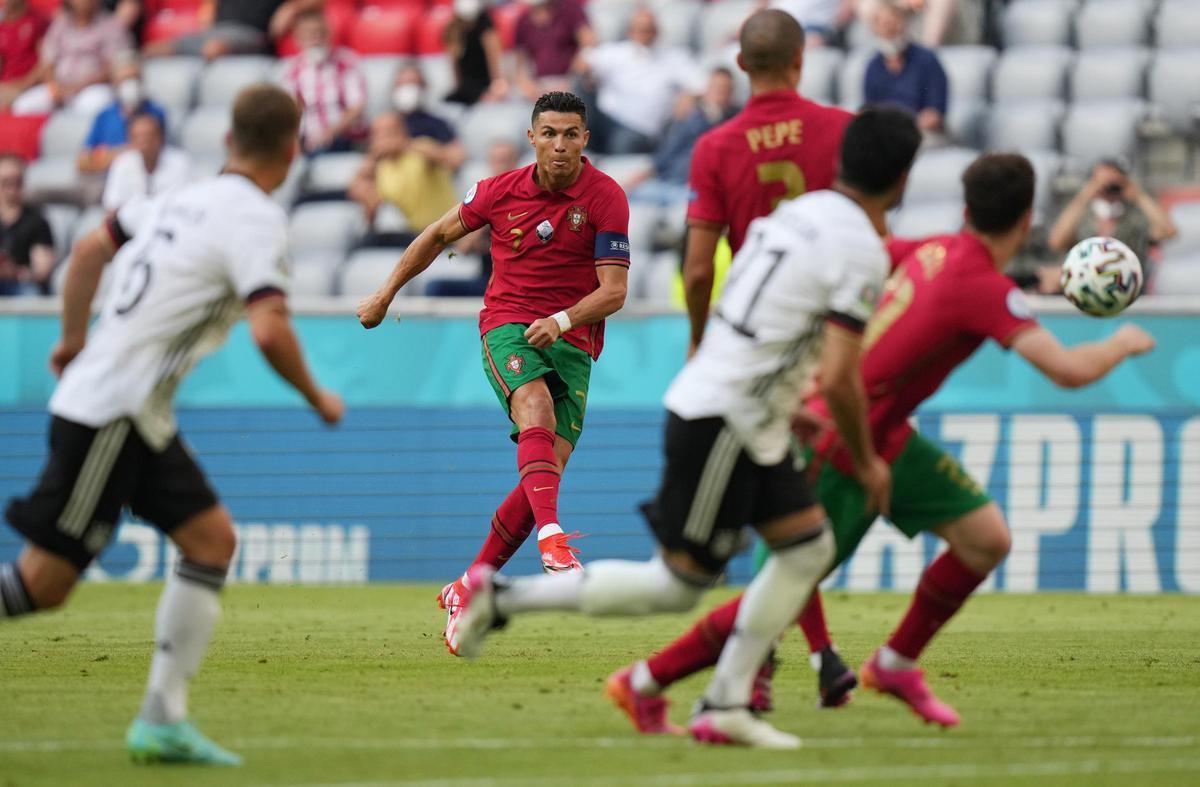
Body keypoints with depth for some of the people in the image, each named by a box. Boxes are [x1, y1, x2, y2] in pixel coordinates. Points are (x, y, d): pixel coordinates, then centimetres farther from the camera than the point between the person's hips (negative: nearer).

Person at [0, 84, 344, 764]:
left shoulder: (189, 198, 12)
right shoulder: (257, 219, -13)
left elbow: (91, 248, 22)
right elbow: (269, 330, -23)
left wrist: (74, 339, 31)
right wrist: (318, 399, -7)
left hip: (140, 419, 9)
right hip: (110, 414, -9)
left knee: (213, 540, 6)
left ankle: (163, 720, 3)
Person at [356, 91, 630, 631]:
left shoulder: (606, 198, -5)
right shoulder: (501, 191, 2)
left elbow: (614, 291, -8)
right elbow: (441, 234, 19)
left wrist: (561, 320, -24)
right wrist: (385, 293, 22)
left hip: (572, 339, 0)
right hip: (507, 326, 0)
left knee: (547, 471, -11)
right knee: (535, 404, -34)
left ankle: (467, 590, 1)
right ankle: (552, 537, -53)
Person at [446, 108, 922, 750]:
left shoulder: (797, 212, 12)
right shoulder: (861, 250, -15)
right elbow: (839, 379, -20)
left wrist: (788, 405, 26)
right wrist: (867, 462, -4)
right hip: (722, 424, -9)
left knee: (809, 547, 12)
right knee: (679, 584, -4)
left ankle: (724, 705, 11)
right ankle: (501, 597, -1)